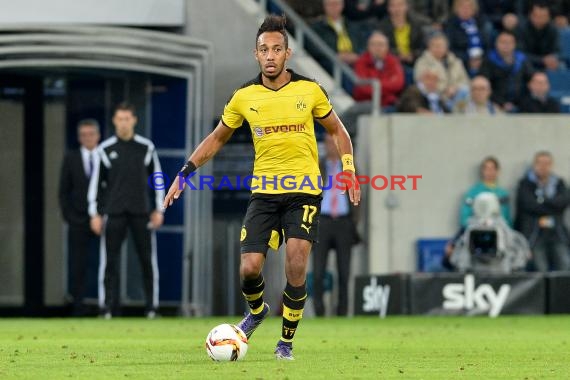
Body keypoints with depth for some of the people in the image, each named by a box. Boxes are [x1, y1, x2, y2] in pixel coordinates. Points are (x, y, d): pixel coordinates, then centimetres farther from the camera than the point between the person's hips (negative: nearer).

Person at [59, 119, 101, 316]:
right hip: (79, 221, 0)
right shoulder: (71, 159, 7)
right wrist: (68, 217, -2)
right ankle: (78, 306, 1)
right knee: (77, 267, -2)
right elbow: (63, 192, 8)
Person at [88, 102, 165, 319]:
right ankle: (108, 307, 0)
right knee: (110, 260, -2)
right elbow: (96, 182, 7)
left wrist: (158, 209, 4)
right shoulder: (105, 149, 5)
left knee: (148, 259, -1)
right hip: (114, 212, 0)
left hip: (141, 212, 0)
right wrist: (95, 214, 2)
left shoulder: (146, 147, 6)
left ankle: (152, 307, 5)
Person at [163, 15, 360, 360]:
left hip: (304, 191, -2)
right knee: (250, 267, -7)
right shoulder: (244, 97, 1)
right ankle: (256, 311, 29)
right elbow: (217, 138, 14)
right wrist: (185, 173, 8)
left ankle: (287, 341, 2)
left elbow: (337, 130, 12)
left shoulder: (310, 90, -2)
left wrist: (349, 170, 1)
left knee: (296, 263, -16)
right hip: (264, 191, 2)